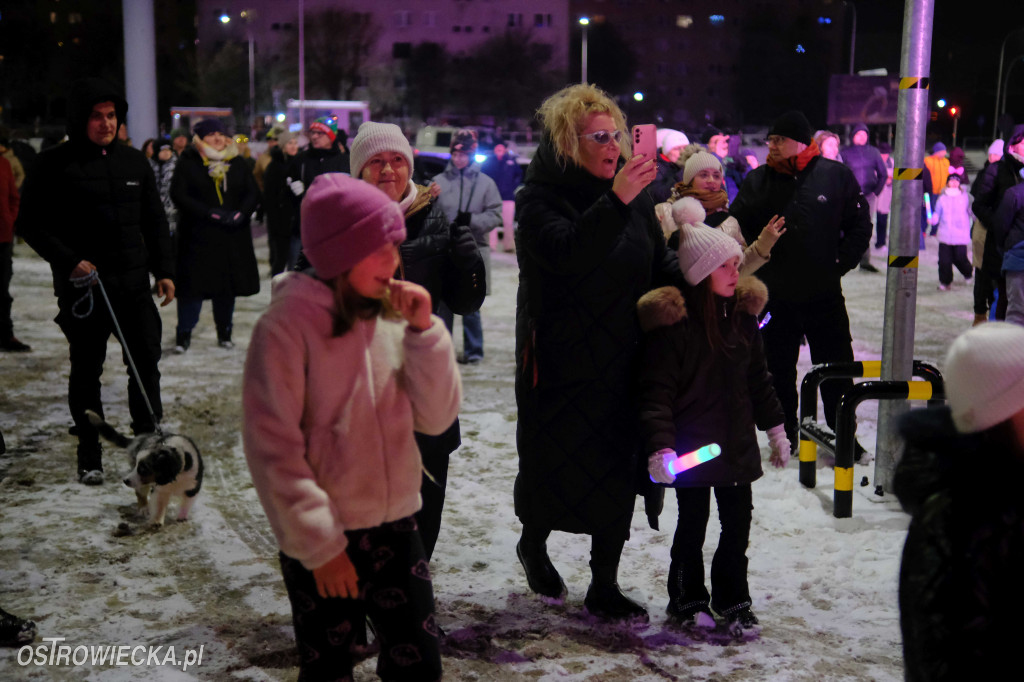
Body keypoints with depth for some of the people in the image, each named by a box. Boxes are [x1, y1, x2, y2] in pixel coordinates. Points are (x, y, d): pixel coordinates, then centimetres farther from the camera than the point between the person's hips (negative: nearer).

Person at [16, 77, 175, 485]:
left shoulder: (134, 162, 9)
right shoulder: (55, 165, -5)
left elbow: (155, 222, 14)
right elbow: (30, 224, -4)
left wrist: (164, 270, 7)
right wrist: (69, 261, -14)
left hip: (134, 283, 4)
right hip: (82, 287, -4)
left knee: (147, 364, 6)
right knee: (86, 371, 6)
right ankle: (90, 458, 16)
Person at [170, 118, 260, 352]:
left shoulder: (237, 163, 9)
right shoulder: (188, 163, 0)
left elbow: (253, 192, 9)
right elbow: (179, 195, -8)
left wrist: (240, 213, -10)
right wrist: (209, 213, -17)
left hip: (232, 235, 3)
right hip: (198, 235, -3)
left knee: (228, 284, 8)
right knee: (194, 284, -4)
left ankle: (224, 333, 20)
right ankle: (184, 334, 5)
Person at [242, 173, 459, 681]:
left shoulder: (392, 316, 2)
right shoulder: (288, 324, -13)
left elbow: (436, 419, -1)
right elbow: (273, 447, -14)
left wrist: (424, 330, -12)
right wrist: (318, 544, -14)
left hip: (396, 528, 5)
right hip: (322, 545, -4)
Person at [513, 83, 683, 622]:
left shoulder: (634, 195, 6)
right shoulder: (540, 198, -10)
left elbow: (660, 263, 14)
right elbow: (565, 253, -29)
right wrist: (615, 201, -40)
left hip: (621, 364, 5)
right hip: (558, 363, -4)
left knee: (617, 472, 7)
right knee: (550, 467, 9)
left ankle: (604, 587, 22)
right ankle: (533, 544, 41)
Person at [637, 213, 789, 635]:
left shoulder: (742, 312, 4)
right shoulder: (671, 320, -15)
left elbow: (758, 378, 15)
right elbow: (656, 391, -17)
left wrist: (775, 428, 16)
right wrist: (660, 445, -26)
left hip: (737, 442, 5)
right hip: (690, 443, -5)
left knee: (738, 523, 11)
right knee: (692, 525, 7)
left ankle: (732, 599, 27)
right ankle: (688, 600, 26)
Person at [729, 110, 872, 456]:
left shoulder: (837, 176, -2)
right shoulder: (757, 180, 1)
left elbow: (860, 226, 3)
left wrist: (840, 263, -6)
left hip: (824, 294, -1)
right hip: (775, 296, 2)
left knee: (837, 371, 6)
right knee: (779, 371, 11)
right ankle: (785, 438, 26)